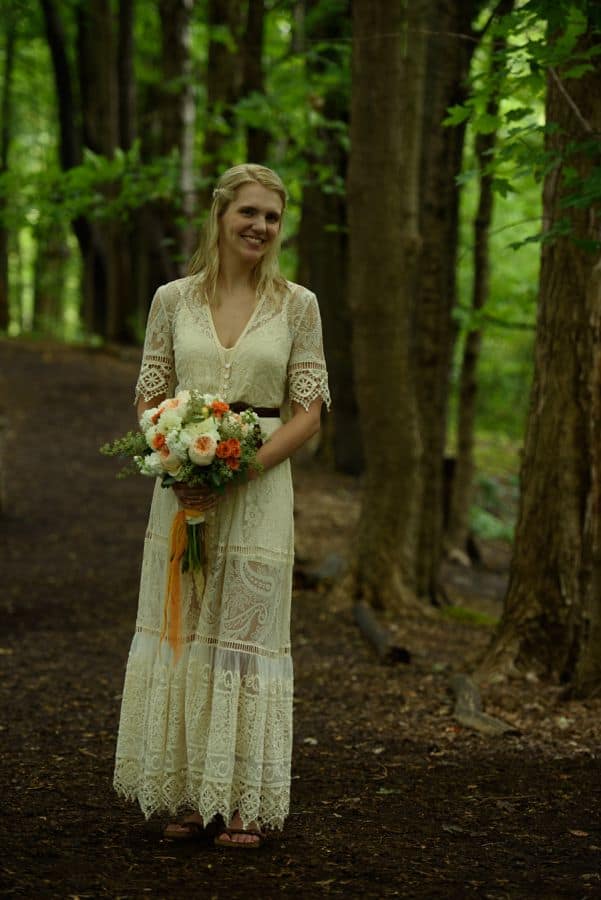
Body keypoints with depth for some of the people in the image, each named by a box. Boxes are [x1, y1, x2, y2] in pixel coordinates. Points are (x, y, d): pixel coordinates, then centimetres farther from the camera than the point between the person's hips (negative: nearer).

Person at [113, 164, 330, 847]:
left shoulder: (296, 305, 2)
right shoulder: (173, 299, 6)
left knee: (246, 636, 0)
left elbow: (308, 412, 0)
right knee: (178, 632, 5)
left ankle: (243, 803, 9)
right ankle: (189, 795, 15)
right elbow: (149, 396, 8)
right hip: (183, 489, 2)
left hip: (259, 489, -2)